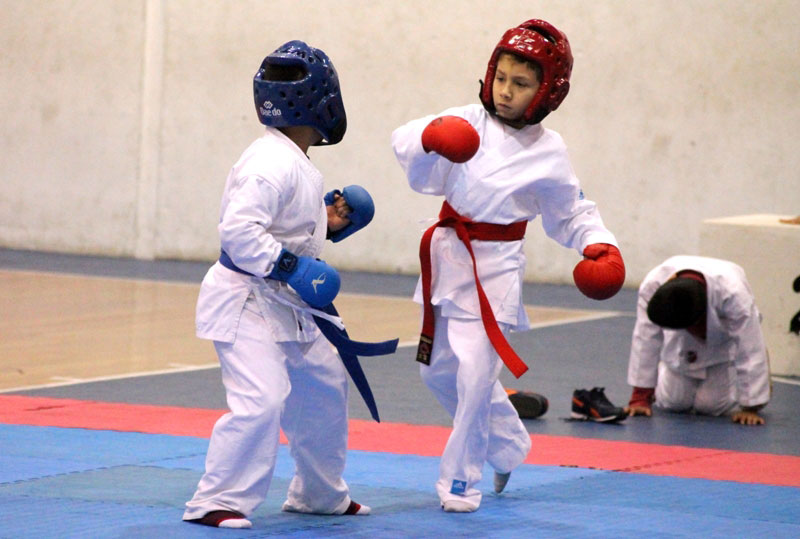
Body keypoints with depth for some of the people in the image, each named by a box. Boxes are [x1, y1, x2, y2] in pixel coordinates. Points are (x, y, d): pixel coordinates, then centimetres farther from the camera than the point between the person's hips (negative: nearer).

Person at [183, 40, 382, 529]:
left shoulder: (298, 164, 10)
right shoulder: (273, 164, -23)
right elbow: (238, 231, -31)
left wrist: (327, 227, 10)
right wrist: (290, 267, -31)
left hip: (284, 305, 11)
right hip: (246, 301, -11)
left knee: (325, 387, 20)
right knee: (261, 399, -21)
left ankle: (321, 493, 36)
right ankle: (216, 502, -13)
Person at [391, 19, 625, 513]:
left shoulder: (547, 153, -4)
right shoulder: (467, 123, -3)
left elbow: (571, 214, 7)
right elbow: (407, 147, -18)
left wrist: (599, 244, -12)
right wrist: (430, 138, -40)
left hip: (494, 267, -4)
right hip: (448, 254, 4)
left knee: (476, 371, -14)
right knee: (440, 370, 16)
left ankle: (461, 480, 2)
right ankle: (509, 445, 39)